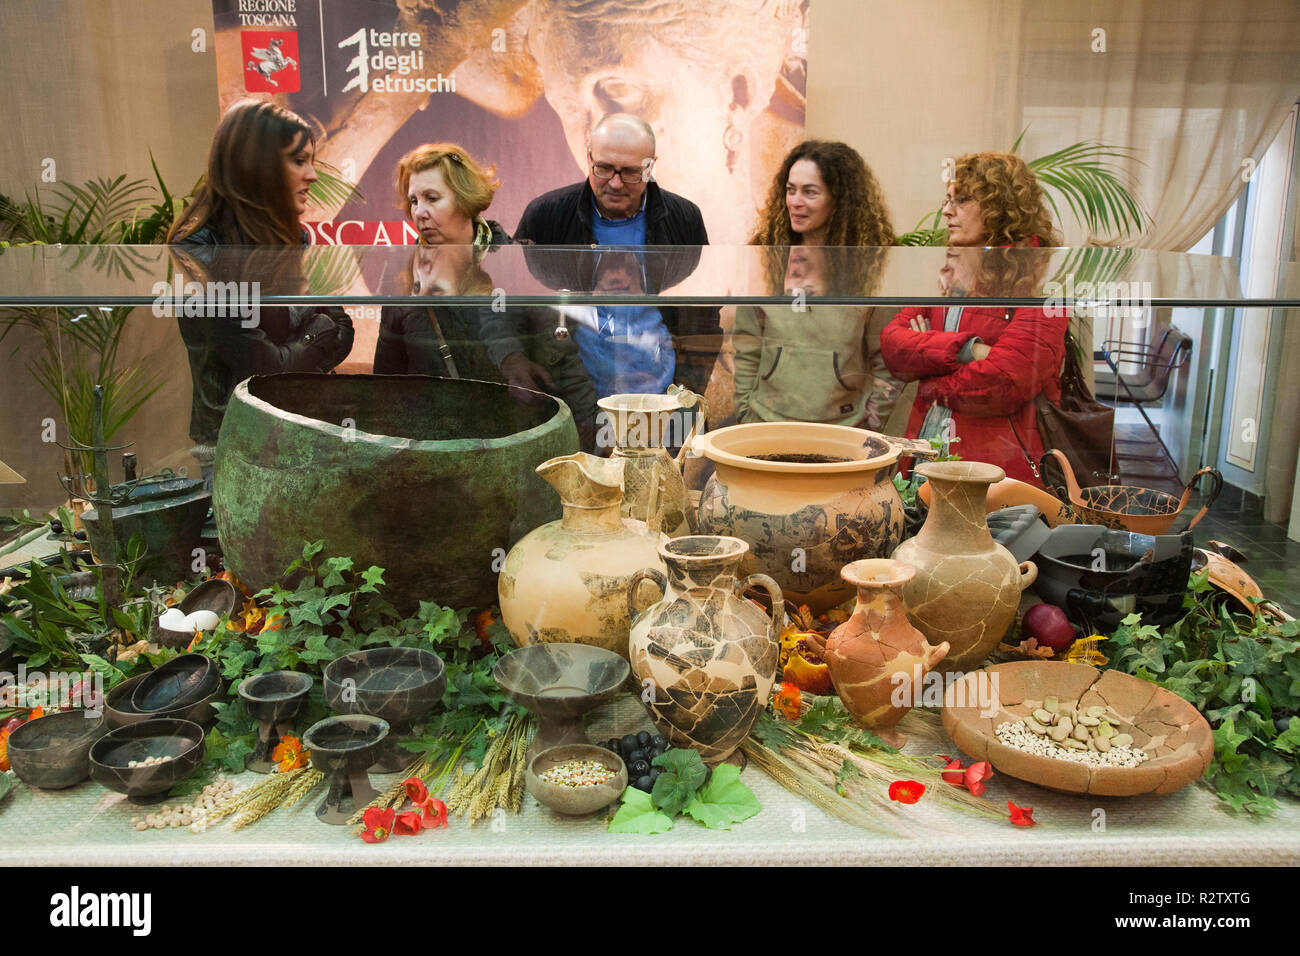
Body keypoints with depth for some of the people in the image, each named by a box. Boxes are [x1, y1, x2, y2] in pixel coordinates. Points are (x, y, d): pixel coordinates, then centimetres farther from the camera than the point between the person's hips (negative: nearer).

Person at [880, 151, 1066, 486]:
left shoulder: (1037, 277, -7)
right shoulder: (947, 272, 14)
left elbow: (1005, 383, -19)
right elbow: (891, 341, 0)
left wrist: (928, 381, -4)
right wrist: (964, 351, -15)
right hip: (925, 460, 6)